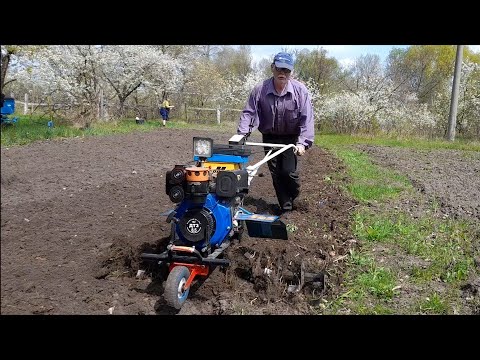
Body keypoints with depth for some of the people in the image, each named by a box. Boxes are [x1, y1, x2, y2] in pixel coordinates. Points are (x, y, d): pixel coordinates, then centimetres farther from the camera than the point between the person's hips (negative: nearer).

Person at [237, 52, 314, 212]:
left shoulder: (300, 90, -16)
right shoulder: (260, 90, -12)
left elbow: (307, 119, -17)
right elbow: (248, 113, -6)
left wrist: (302, 142, -26)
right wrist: (242, 134, -18)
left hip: (291, 137, -2)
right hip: (269, 137, 2)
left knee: (288, 171, -11)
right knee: (275, 173, 4)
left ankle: (294, 197, 20)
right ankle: (286, 207, 17)